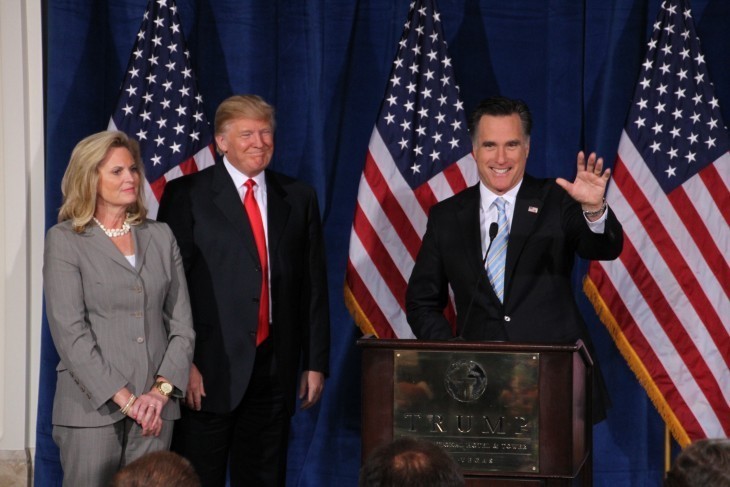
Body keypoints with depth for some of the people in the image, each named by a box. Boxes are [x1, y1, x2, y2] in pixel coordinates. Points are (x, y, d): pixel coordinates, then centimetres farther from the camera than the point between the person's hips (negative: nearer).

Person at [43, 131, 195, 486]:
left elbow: (181, 324, 8)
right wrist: (122, 398, -14)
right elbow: (70, 333, -9)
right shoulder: (64, 240, 0)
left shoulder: (160, 237, 12)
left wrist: (162, 389, -7)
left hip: (155, 407, 3)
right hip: (92, 408, -3)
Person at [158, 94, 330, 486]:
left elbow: (313, 288, 11)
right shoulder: (187, 195, -1)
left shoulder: (298, 199, 11)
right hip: (209, 369, -4)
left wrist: (316, 362, 6)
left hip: (275, 366, 4)